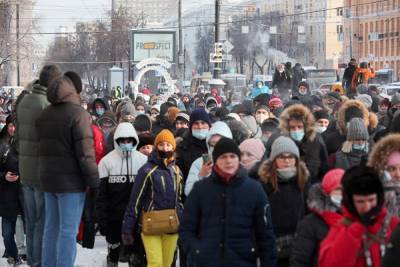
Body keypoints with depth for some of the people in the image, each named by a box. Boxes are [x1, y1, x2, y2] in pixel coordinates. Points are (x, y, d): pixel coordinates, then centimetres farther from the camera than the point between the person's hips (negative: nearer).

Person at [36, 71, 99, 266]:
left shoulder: (44, 115, 10)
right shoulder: (78, 114, -15)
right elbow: (85, 152, -17)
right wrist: (93, 181, -12)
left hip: (48, 178, 7)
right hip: (71, 181, -7)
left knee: (51, 227, 13)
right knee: (68, 230, -5)